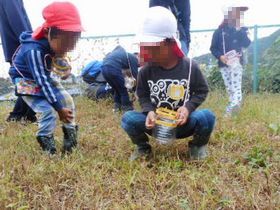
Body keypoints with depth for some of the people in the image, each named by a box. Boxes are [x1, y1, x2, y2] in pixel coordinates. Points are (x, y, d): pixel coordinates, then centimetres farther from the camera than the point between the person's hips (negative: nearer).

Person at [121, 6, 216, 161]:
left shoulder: (190, 67, -11)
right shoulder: (146, 71, -9)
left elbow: (202, 91, 0)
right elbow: (142, 95, 3)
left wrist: (188, 107, -18)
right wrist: (149, 111, -18)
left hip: (183, 123, -1)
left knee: (207, 116, -30)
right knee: (128, 118, -24)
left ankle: (198, 145, 5)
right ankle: (142, 147, 9)